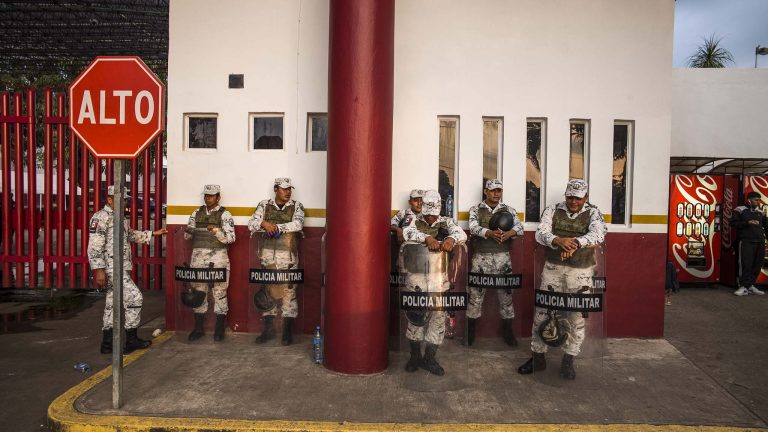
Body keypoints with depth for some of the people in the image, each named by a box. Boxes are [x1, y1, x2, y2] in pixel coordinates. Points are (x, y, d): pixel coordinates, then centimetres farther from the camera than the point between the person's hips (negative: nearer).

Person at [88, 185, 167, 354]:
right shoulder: (100, 217, -12)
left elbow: (132, 234, 32)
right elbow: (94, 246, -19)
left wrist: (153, 233, 29)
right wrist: (98, 270, -24)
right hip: (111, 267, -10)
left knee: (112, 304, 12)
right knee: (134, 297, -11)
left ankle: (107, 344, 19)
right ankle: (132, 340, -1)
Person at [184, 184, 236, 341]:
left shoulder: (224, 215, 0)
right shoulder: (197, 213, 13)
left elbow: (230, 238, -7)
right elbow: (188, 236, 14)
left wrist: (216, 231, -23)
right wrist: (188, 231, -9)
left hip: (218, 257, -4)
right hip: (198, 256, 4)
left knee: (220, 292, -1)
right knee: (198, 290, 7)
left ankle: (219, 329, 9)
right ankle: (198, 328, 17)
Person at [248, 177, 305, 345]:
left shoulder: (296, 206, 4)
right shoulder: (264, 205, 8)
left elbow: (298, 224, -14)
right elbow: (251, 224, 0)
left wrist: (276, 227, -17)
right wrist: (264, 224, -20)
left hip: (288, 257, -2)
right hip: (268, 256, 2)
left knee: (289, 292, 0)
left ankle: (288, 331, 9)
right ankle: (268, 329, 19)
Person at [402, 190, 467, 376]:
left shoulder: (446, 222, 9)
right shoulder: (413, 220, 4)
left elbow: (461, 234, -9)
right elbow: (408, 232, -18)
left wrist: (451, 239, -33)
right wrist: (427, 238, -36)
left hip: (439, 276, 2)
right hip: (416, 274, -2)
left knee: (438, 314, 1)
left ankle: (430, 358, 13)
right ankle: (415, 356, 18)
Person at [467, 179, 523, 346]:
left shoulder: (509, 210, 7)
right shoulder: (476, 210, 3)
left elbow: (519, 227, -7)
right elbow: (474, 228, -15)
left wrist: (507, 234, -29)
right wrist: (491, 233, -33)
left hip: (503, 257, 2)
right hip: (481, 257, -1)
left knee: (506, 292, 6)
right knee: (476, 292, 2)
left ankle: (507, 330, 20)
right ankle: (470, 330, 15)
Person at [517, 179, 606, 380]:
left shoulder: (593, 213, 1)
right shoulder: (552, 210, 3)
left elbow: (597, 234, -20)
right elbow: (540, 233, -12)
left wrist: (576, 243, -39)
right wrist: (558, 240, -34)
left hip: (580, 272, 0)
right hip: (553, 269, 1)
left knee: (577, 316, 4)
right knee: (542, 312, 4)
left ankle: (568, 361, 20)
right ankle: (538, 357, 17)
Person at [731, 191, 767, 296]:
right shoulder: (740, 210, 2)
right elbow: (733, 223, -5)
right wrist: (747, 222, -16)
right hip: (746, 241, -6)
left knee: (758, 264, 5)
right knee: (746, 264, -10)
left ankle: (751, 285, 15)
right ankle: (744, 287, -5)